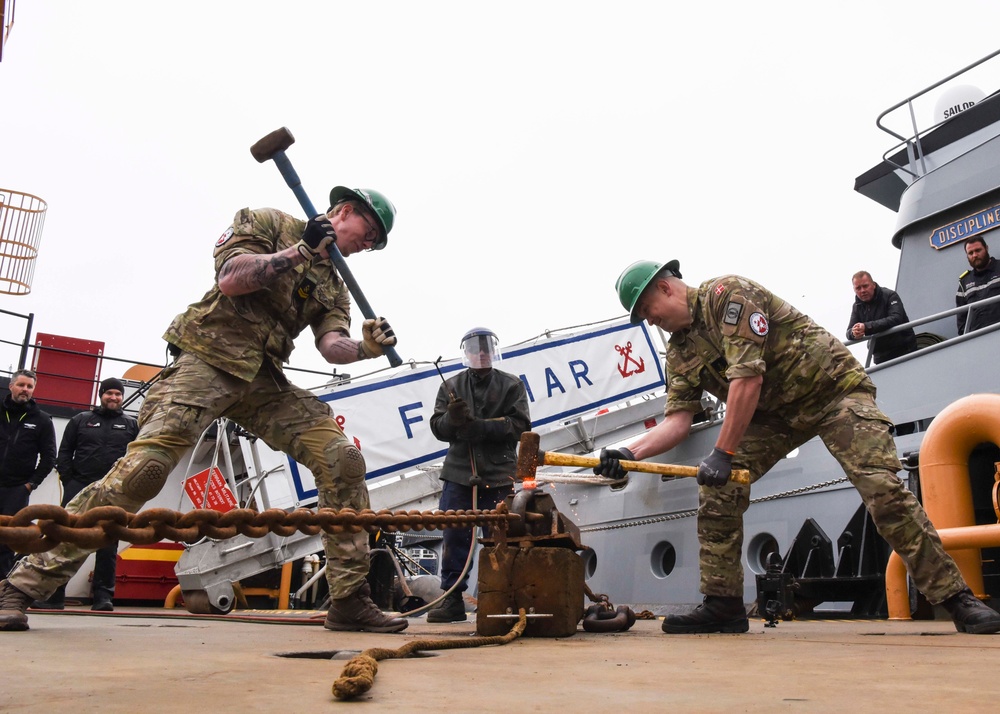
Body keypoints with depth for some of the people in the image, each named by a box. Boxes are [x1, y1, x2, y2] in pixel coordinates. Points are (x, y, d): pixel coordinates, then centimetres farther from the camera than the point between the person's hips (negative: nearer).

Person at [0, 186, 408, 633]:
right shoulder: (267, 223, 6)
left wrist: (364, 348, -19)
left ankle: (350, 600, -5)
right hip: (208, 361, -5)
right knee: (144, 466, -21)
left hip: (264, 380, 6)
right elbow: (230, 279, -10)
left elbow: (332, 345, 2)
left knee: (343, 461, -10)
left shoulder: (334, 287, 21)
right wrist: (299, 251, -13)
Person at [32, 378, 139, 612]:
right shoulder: (80, 420, 12)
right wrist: (68, 481, -2)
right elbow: (64, 452, 9)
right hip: (78, 487, 1)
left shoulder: (132, 425, 11)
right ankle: (53, 595, 5)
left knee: (108, 545, -1)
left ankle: (103, 596, 2)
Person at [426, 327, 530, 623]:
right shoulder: (451, 386, 14)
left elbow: (519, 426, -4)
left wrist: (477, 426, -15)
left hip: (499, 476, -1)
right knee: (454, 537, -1)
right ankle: (452, 600, 7)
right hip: (459, 474, 2)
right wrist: (452, 418, -18)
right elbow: (438, 427, 6)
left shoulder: (512, 385, 9)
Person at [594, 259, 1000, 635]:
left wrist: (723, 453, -28)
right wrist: (629, 453, -21)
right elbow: (677, 420, -5)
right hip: (774, 411, 7)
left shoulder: (727, 294, -20)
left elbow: (748, 378, -28)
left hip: (833, 386, -7)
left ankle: (957, 600, -4)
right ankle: (722, 604, -1)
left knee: (882, 489, -19)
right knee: (716, 488, -8)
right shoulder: (680, 352, 3)